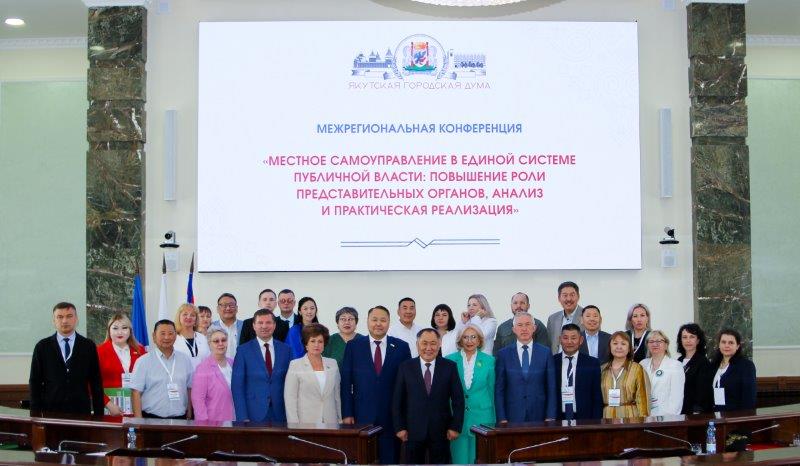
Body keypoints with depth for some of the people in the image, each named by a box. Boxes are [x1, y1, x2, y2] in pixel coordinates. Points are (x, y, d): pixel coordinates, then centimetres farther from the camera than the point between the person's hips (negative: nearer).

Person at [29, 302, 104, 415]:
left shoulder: (88, 346, 6)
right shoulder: (42, 347, 5)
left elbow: (96, 382, 6)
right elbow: (35, 382, 5)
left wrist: (98, 414, 1)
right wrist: (35, 414, -1)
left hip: (81, 411, 0)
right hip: (51, 411, 0)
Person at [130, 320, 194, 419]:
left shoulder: (185, 360, 9)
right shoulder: (143, 361, -1)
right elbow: (136, 393, -5)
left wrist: (189, 416, 10)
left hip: (180, 419, 3)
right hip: (152, 419, -3)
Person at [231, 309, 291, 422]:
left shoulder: (285, 349, 6)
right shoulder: (244, 350, -1)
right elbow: (237, 386, -3)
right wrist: (243, 418, -11)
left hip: (280, 414, 2)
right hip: (254, 415, -2)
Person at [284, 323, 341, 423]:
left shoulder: (333, 364, 12)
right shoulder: (295, 365, 1)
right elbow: (290, 398, -2)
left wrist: (340, 420, 11)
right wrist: (294, 426, -8)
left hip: (330, 422, 3)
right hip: (305, 423, -3)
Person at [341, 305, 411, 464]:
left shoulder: (401, 347, 4)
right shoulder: (353, 346, 4)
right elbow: (346, 382, 2)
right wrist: (347, 414, -4)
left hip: (392, 416, 0)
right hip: (362, 415, 0)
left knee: (390, 459, 5)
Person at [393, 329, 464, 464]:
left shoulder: (449, 367, 1)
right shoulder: (406, 367, 1)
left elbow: (458, 399, 2)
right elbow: (397, 400, 2)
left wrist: (455, 427, -4)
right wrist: (399, 427, -3)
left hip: (441, 431, 0)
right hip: (413, 431, 0)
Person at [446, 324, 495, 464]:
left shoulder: (489, 361, 3)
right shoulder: (450, 360, 2)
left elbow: (492, 391, 7)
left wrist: (493, 421, 6)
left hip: (482, 419, 0)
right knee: (459, 459, 3)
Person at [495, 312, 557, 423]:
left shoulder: (545, 353, 4)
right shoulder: (504, 354, 3)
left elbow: (551, 388, 4)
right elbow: (499, 390, 2)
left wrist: (550, 418, -4)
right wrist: (502, 419, -6)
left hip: (539, 417, 1)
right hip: (512, 418, 0)